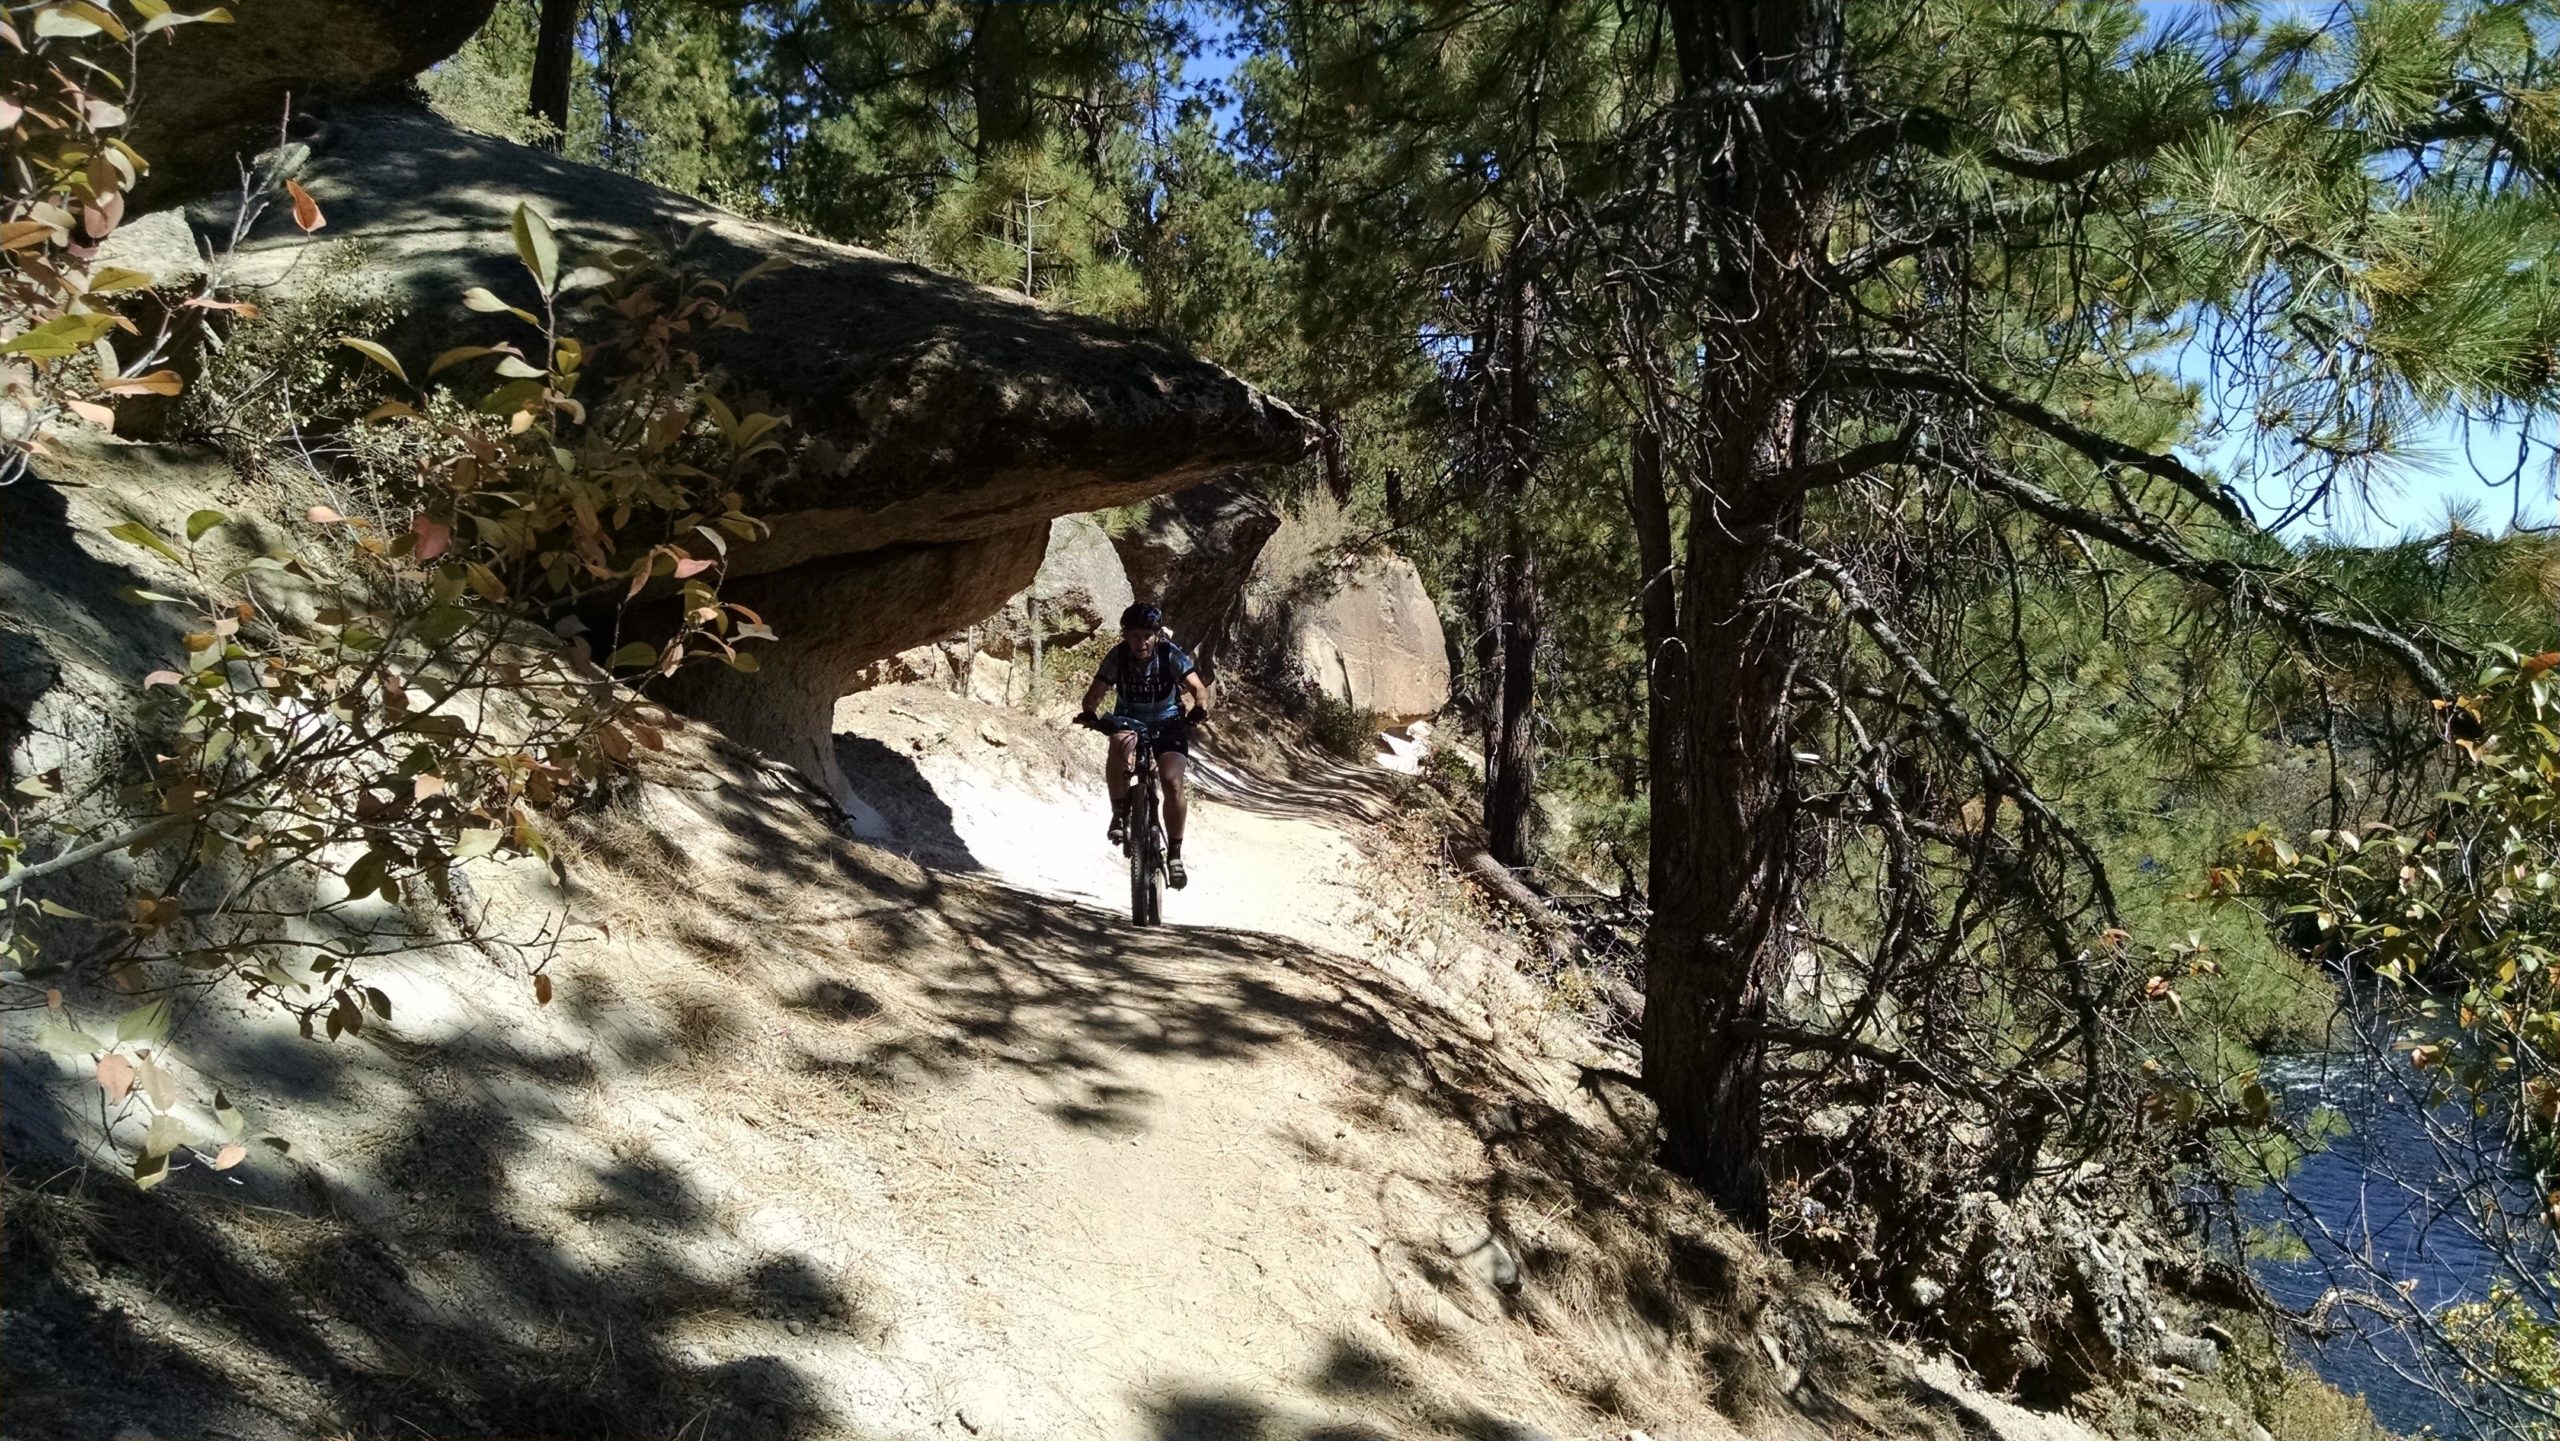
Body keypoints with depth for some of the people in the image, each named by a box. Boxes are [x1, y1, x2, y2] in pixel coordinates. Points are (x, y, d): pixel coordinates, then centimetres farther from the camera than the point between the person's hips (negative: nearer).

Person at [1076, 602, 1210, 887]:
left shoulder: (1170, 654, -17)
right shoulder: (1118, 656, -14)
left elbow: (1198, 688, -23)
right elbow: (1095, 692, -19)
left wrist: (1200, 708, -44)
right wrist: (1088, 712, -41)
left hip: (1168, 723, 0)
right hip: (1129, 720, 0)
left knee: (1172, 783, -22)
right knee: (1121, 745, -36)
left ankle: (1174, 854, -6)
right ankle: (1119, 813, -15)